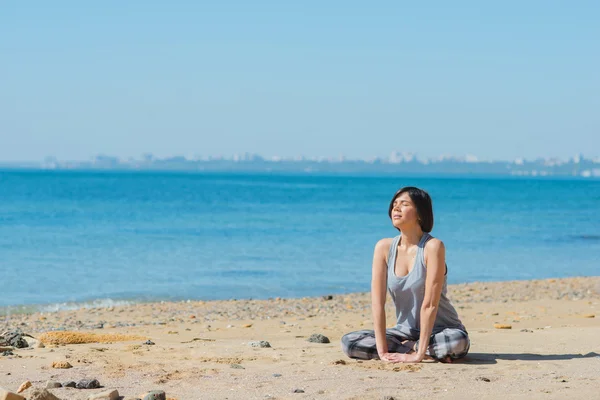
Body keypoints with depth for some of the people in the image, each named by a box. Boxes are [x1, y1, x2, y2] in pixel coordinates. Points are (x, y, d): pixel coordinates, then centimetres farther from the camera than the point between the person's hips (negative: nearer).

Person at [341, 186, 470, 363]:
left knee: (458, 341, -38)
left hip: (438, 331, -5)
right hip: (405, 331, 5)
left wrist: (419, 354, -27)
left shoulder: (433, 246, -18)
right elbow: (377, 302, -10)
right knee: (348, 342, -17)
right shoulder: (384, 247, -5)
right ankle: (432, 353, -10)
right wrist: (382, 350, -20)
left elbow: (430, 304, -22)